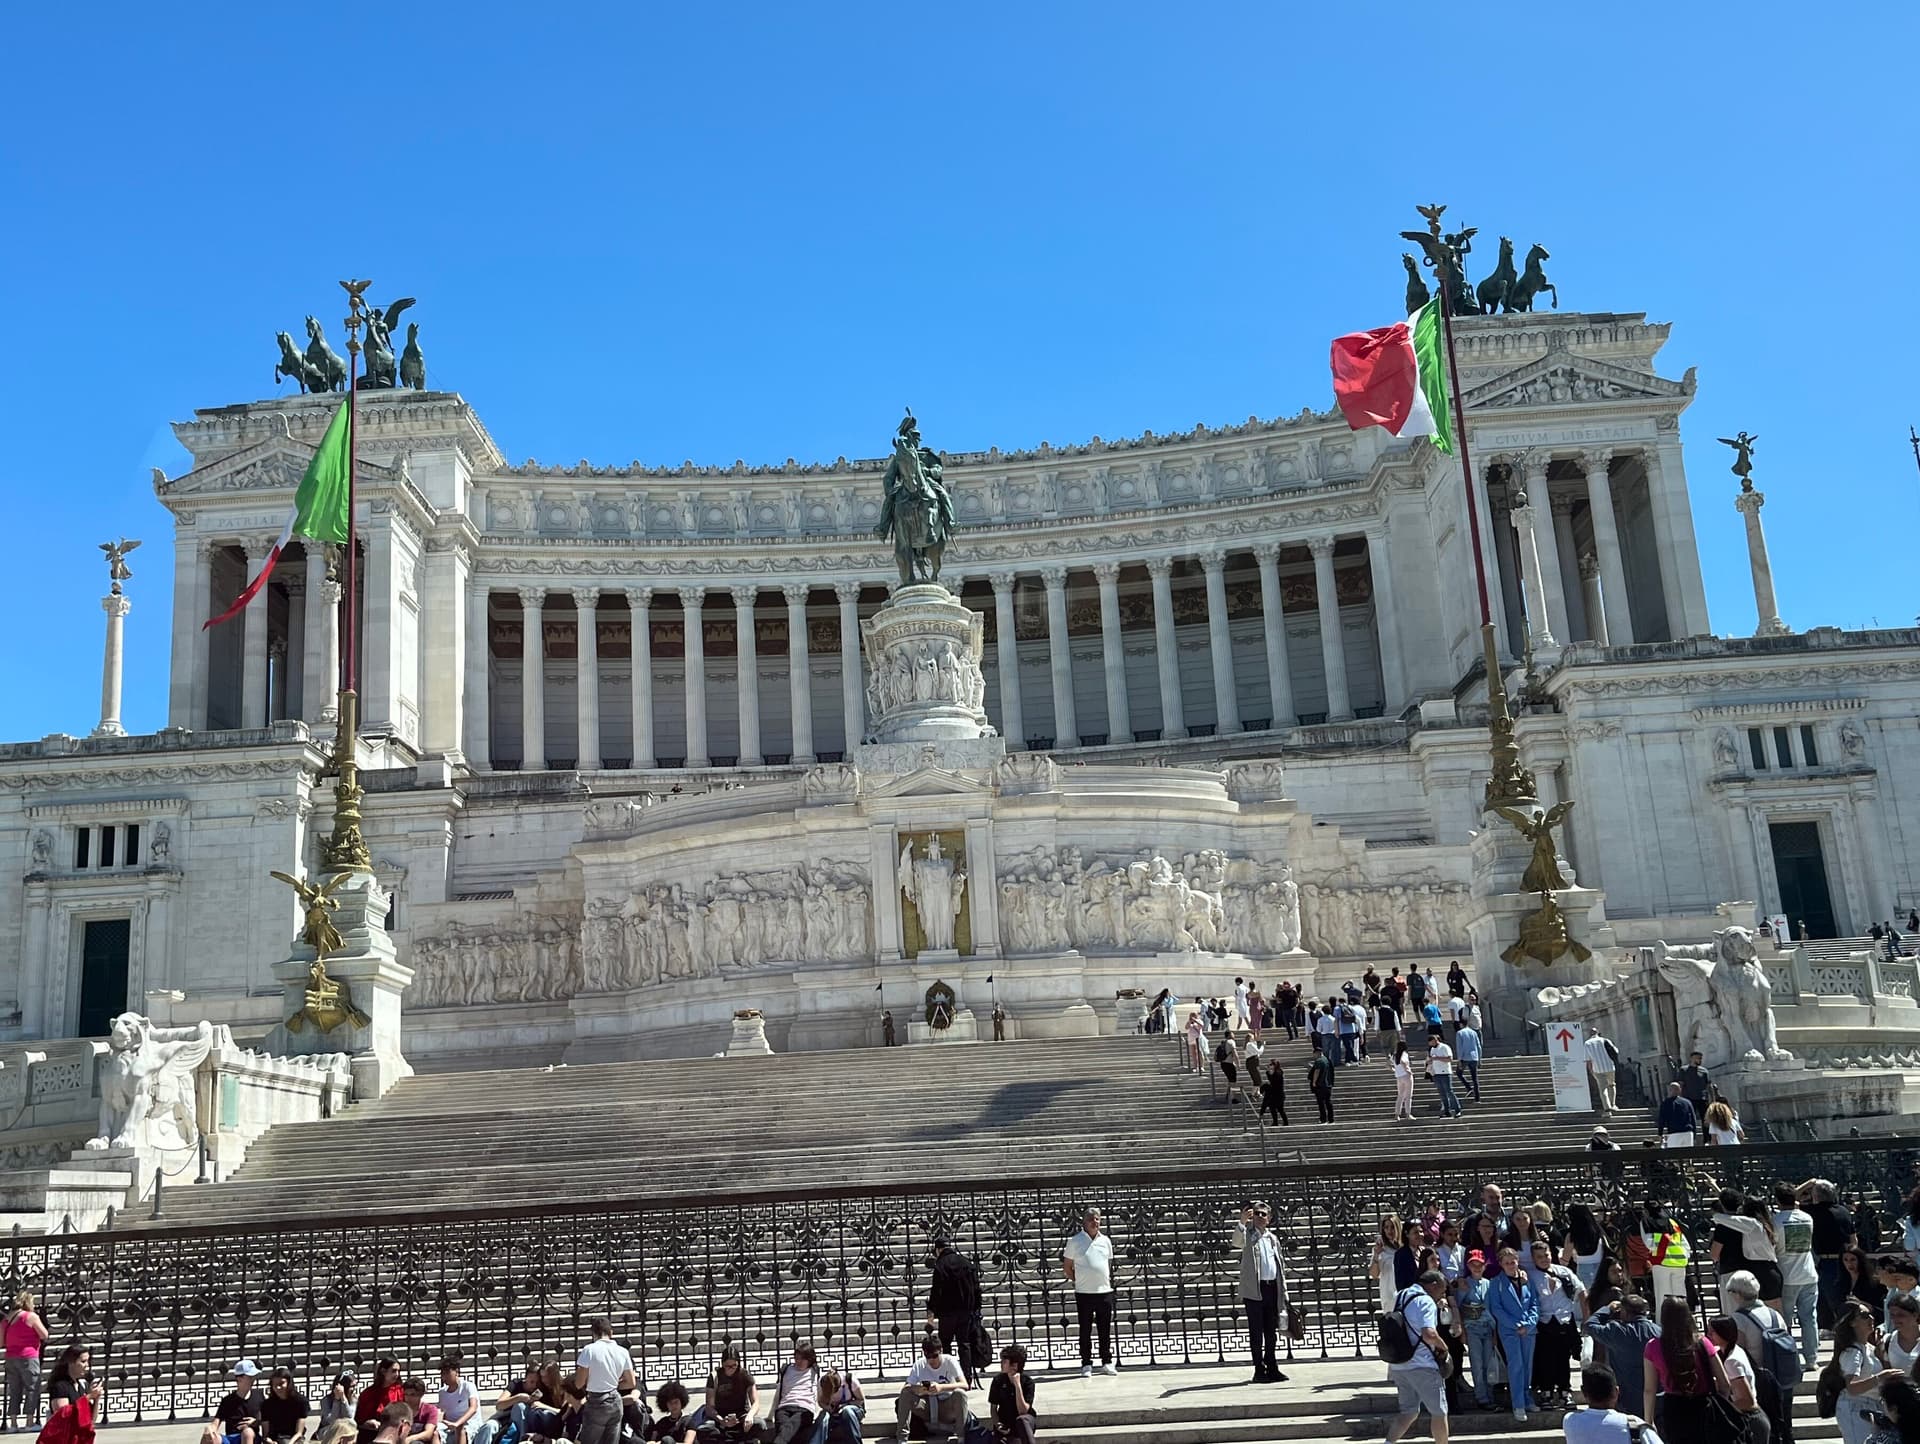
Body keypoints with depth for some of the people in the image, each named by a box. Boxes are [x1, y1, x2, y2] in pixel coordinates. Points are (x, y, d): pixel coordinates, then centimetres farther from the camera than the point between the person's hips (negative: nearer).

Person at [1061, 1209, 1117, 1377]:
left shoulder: (1105, 1241, 9)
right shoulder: (1075, 1241, -2)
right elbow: (1067, 1266, 4)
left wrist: (1109, 1280, 11)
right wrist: (1077, 1281, 2)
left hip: (1105, 1291, 3)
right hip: (1084, 1293, -3)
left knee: (1105, 1330, 8)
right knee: (1085, 1330, 2)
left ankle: (1107, 1363, 18)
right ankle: (1086, 1365, 8)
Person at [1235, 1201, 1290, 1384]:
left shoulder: (1273, 1239, 17)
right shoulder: (1248, 1235, 2)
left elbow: (1280, 1267, 19)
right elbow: (1237, 1242, -23)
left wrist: (1283, 1292, 12)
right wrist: (1242, 1223, -39)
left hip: (1272, 1287, 5)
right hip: (1254, 1289, -5)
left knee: (1272, 1332, 9)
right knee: (1256, 1331, -2)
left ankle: (1272, 1368, 16)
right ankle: (1259, 1370, 1)